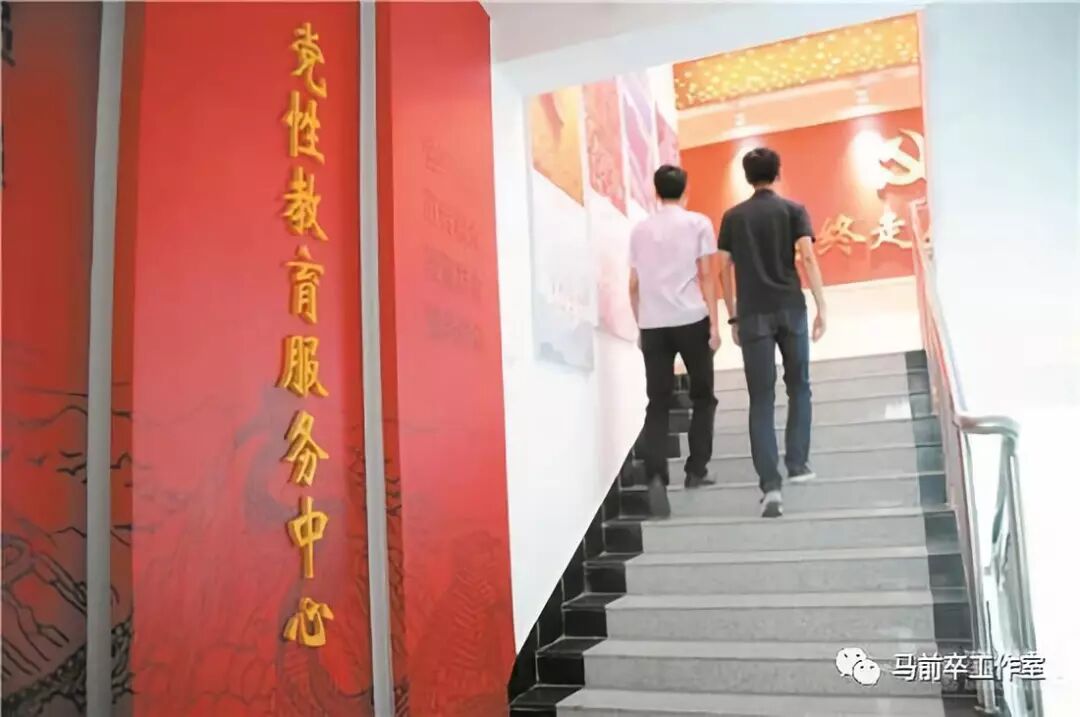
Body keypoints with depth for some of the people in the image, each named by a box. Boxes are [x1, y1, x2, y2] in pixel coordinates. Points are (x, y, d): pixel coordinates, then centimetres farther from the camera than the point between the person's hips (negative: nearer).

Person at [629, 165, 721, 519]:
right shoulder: (698, 223, 4)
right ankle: (696, 471, 17)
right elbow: (706, 276, -2)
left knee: (657, 403, 2)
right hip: (691, 321, -2)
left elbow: (634, 284, 12)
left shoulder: (640, 230, 13)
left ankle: (656, 476, -14)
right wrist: (714, 324, -1)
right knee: (702, 397, 15)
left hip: (652, 325, 2)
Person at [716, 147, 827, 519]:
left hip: (753, 314, 0)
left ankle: (770, 485, -9)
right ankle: (797, 464, 23)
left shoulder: (732, 217, 9)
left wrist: (732, 317, 14)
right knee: (798, 387, 19)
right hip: (790, 308, 0)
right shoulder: (793, 209, 4)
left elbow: (724, 269, 7)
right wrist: (822, 308, -5)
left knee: (761, 399, -1)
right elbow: (807, 257, -7)